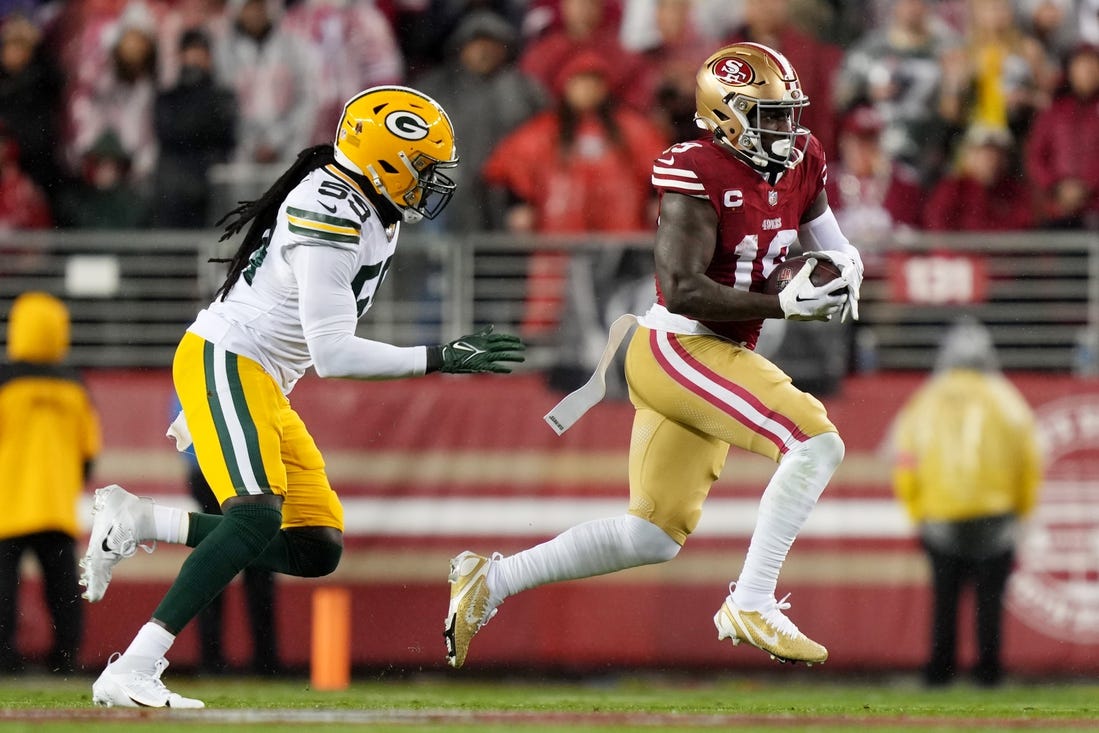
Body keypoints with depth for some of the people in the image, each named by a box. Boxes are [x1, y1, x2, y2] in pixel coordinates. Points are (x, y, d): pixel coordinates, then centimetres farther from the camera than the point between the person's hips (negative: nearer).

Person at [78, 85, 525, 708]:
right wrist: (440, 359, -24)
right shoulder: (330, 216, -21)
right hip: (224, 361, -10)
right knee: (260, 514, -29)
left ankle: (136, 523, 10)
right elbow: (332, 352, -26)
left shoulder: (375, 215, 11)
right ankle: (131, 674, -33)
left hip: (265, 386, 10)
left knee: (317, 551, 4)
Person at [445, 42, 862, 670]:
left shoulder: (799, 166, 6)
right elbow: (683, 289, -23)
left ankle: (492, 580, 22)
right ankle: (752, 604, -16)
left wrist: (842, 269, -5)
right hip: (679, 350, -9)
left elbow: (833, 247, 19)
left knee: (653, 537, 14)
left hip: (716, 360, 9)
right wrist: (784, 305, -26)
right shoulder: (698, 174, -17)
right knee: (817, 442, -21)